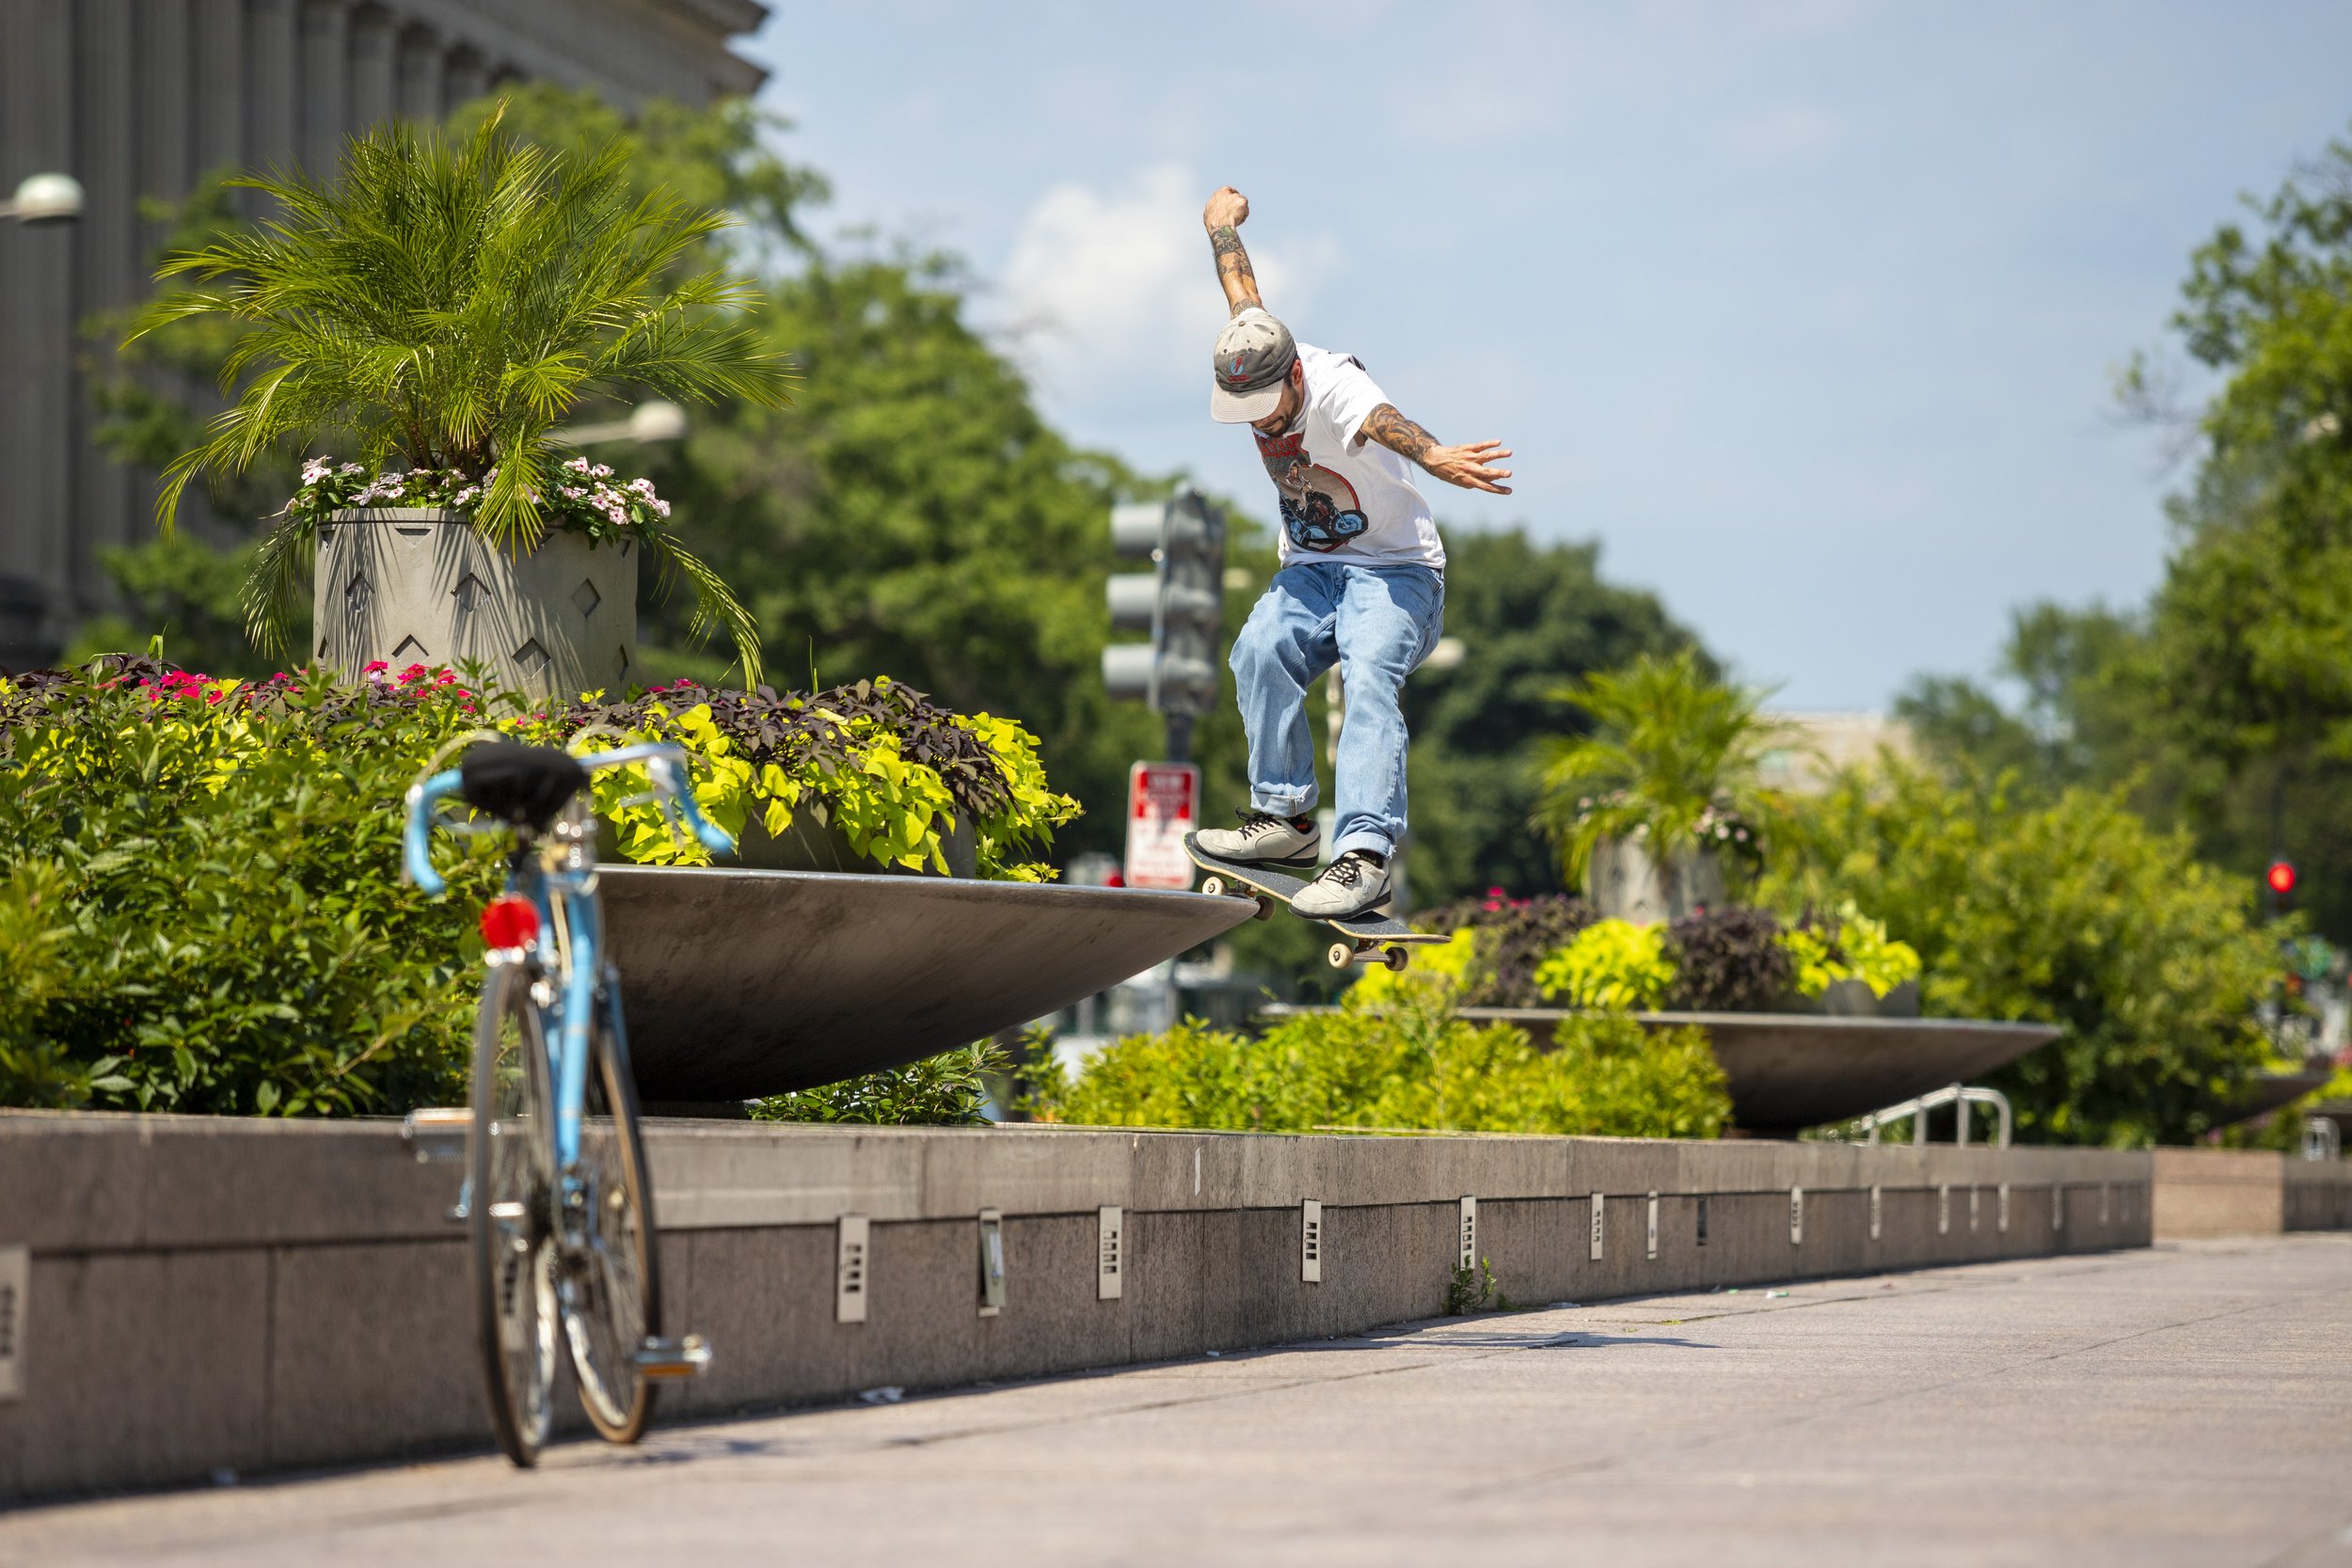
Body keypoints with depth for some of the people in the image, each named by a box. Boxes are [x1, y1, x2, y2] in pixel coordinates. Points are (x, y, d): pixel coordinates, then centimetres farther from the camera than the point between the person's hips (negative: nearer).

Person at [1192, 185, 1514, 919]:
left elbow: (1381, 421, -53)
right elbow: (1242, 293, 16)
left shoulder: (1336, 389, -28)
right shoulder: (1249, 363, -7)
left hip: (1394, 569, -6)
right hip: (1310, 569, 6)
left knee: (1368, 680, -31)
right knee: (1260, 651, -24)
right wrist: (1222, 225, 36)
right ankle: (1288, 818, -15)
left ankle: (1363, 857, -42)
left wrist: (1435, 457, -75)